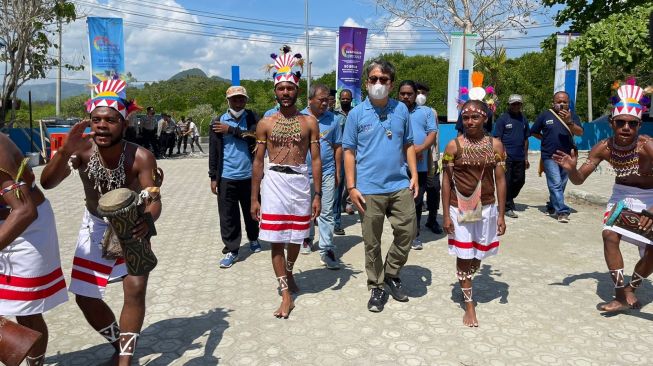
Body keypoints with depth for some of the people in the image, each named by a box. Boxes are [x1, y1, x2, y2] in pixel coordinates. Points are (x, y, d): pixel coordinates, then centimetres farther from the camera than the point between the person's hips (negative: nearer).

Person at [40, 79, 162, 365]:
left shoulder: (141, 157, -29)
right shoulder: (83, 149, -24)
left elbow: (154, 201, -34)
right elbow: (47, 183, -32)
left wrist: (147, 219, -57)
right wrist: (65, 151, -49)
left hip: (132, 226, -3)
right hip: (95, 227, 3)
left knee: (136, 289, -18)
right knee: (85, 298, 7)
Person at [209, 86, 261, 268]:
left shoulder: (251, 118, 4)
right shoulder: (218, 122, 0)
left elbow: (255, 137, -15)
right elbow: (213, 152, 1)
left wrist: (231, 130, -16)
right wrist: (213, 177, -1)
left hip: (249, 175, 1)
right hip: (227, 177, -1)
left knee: (251, 211, 16)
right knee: (228, 215, 1)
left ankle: (253, 239, 38)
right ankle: (231, 250, 12)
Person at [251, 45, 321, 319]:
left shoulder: (309, 122, 2)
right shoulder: (265, 124, 3)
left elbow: (316, 160, 2)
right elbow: (258, 162, 5)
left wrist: (317, 195, -3)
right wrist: (254, 198, 3)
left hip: (300, 182, 0)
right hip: (274, 182, 0)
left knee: (296, 237, 14)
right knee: (276, 240, -1)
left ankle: (289, 273, 43)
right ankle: (286, 294, 10)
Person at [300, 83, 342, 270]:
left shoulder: (332, 119, 2)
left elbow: (337, 147, 7)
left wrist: (337, 173, 6)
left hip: (327, 173, 0)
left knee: (326, 212, -1)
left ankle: (327, 250, 4)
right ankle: (307, 238, 35)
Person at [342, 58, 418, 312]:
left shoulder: (401, 110, 7)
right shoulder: (356, 114, -1)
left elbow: (408, 146, 13)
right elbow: (349, 152, 0)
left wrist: (414, 176, 4)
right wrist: (351, 187, -6)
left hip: (400, 186, 2)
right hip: (369, 189, -2)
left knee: (407, 233, 5)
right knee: (372, 242, 7)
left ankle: (391, 274, 30)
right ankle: (377, 287, 24)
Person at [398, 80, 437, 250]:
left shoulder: (426, 112, 12)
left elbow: (432, 133, 3)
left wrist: (421, 148, -16)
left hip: (420, 166, 1)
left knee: (417, 201, 8)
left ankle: (414, 235, 20)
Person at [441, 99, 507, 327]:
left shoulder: (495, 145, 0)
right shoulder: (454, 146, -6)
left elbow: (500, 180, 2)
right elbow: (446, 181, -4)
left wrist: (501, 214, -1)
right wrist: (446, 215, -6)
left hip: (486, 208, 2)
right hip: (460, 209, -2)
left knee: (478, 254, 13)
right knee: (464, 256, 4)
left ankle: (466, 283, 42)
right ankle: (469, 305, 16)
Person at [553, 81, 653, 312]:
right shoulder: (603, 148, -18)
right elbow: (579, 179, -11)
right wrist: (570, 169, -35)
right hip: (621, 194, 2)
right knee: (610, 235, -18)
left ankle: (630, 289, 20)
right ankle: (623, 295, -4)